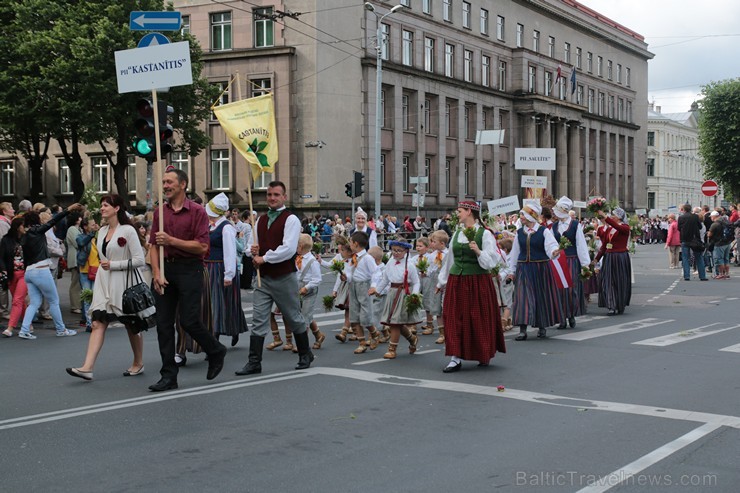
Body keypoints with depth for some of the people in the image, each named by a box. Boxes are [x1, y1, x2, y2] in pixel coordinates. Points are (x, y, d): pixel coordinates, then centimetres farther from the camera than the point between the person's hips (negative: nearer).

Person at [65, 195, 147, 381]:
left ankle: (138, 363, 23)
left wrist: (113, 265, -16)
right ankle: (87, 368, -14)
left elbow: (139, 260, -14)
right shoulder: (102, 231, 11)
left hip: (121, 283, -6)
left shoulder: (128, 231, -10)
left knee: (131, 325, 7)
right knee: (97, 323, -6)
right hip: (103, 283, 6)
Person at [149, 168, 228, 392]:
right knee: (163, 323, 3)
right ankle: (169, 376, 9)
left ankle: (216, 352, 22)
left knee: (189, 320, -7)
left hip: (189, 270, -5)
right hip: (165, 269, 5)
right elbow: (154, 246, 8)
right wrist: (156, 272, -6)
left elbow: (202, 247, -12)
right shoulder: (160, 212, 11)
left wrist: (171, 240, -16)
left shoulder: (197, 212, -5)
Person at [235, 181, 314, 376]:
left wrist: (264, 258, -15)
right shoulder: (261, 220, 13)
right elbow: (256, 246, 21)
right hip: (263, 278, 5)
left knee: (293, 319, 9)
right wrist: (254, 251, -3)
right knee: (258, 319, -2)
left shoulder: (290, 219, -9)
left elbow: (288, 249, -19)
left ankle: (305, 355, 27)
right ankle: (254, 362, -1)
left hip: (284, 277, -5)